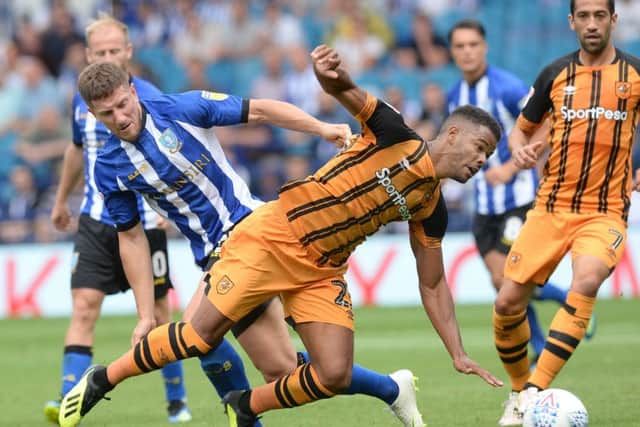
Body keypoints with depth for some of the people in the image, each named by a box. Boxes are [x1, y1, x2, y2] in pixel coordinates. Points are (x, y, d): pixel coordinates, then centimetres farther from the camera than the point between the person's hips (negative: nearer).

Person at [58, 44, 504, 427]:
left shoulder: (430, 207, 9)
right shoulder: (396, 136, -9)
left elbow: (433, 285, 16)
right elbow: (348, 93, -24)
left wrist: (458, 353, 10)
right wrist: (333, 77, -49)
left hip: (322, 271, 7)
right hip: (273, 238, -7)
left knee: (334, 376, -12)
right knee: (202, 336, -14)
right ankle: (102, 380, 6)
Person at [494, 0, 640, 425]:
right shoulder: (556, 74, 6)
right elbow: (522, 128, 17)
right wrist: (521, 149, -7)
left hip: (605, 212, -3)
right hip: (551, 208, 3)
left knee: (587, 282, -32)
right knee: (508, 303, -3)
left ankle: (536, 392, -31)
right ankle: (518, 391, 22)